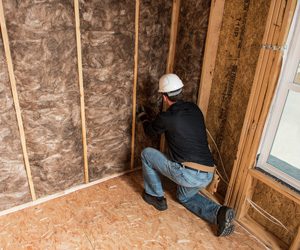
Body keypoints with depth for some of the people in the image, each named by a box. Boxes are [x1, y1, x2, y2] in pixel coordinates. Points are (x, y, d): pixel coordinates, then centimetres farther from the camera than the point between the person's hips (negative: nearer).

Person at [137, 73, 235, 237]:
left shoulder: (166, 118, -10)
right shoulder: (194, 109, 7)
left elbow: (150, 132, 13)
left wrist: (143, 118, 33)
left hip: (187, 174, -7)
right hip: (207, 175, 7)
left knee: (147, 153, 11)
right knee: (185, 197, 37)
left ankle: (156, 197, 25)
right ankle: (219, 213, 12)